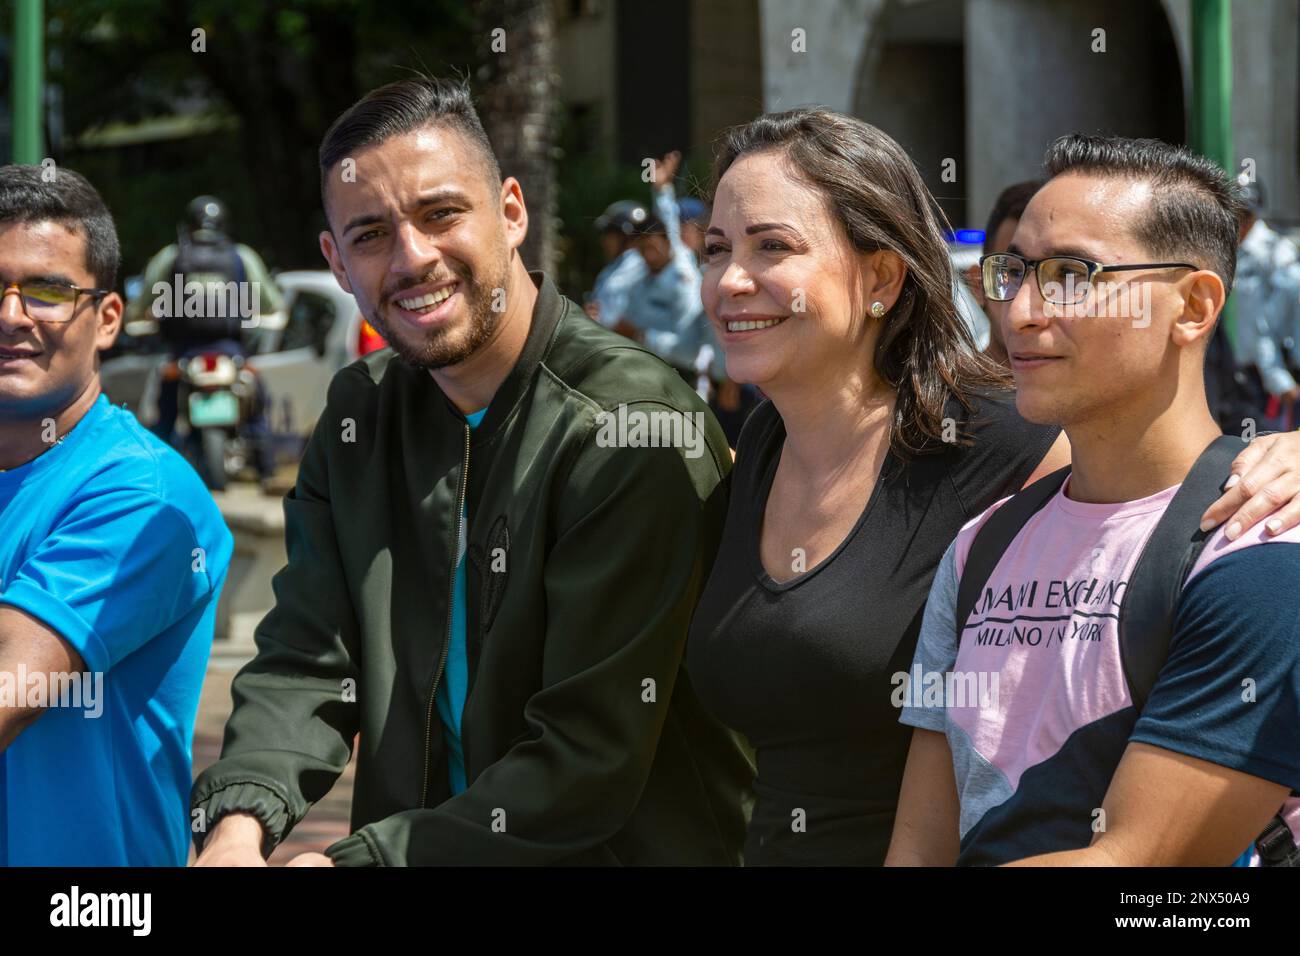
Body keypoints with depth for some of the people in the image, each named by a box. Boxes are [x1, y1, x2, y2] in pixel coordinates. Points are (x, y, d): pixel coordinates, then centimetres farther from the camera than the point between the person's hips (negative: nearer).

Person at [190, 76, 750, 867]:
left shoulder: (636, 427, -14)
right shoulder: (359, 416, 8)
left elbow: (589, 761, -17)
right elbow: (306, 661, 5)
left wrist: (358, 859, -18)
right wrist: (239, 823, -14)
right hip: (412, 837, 5)